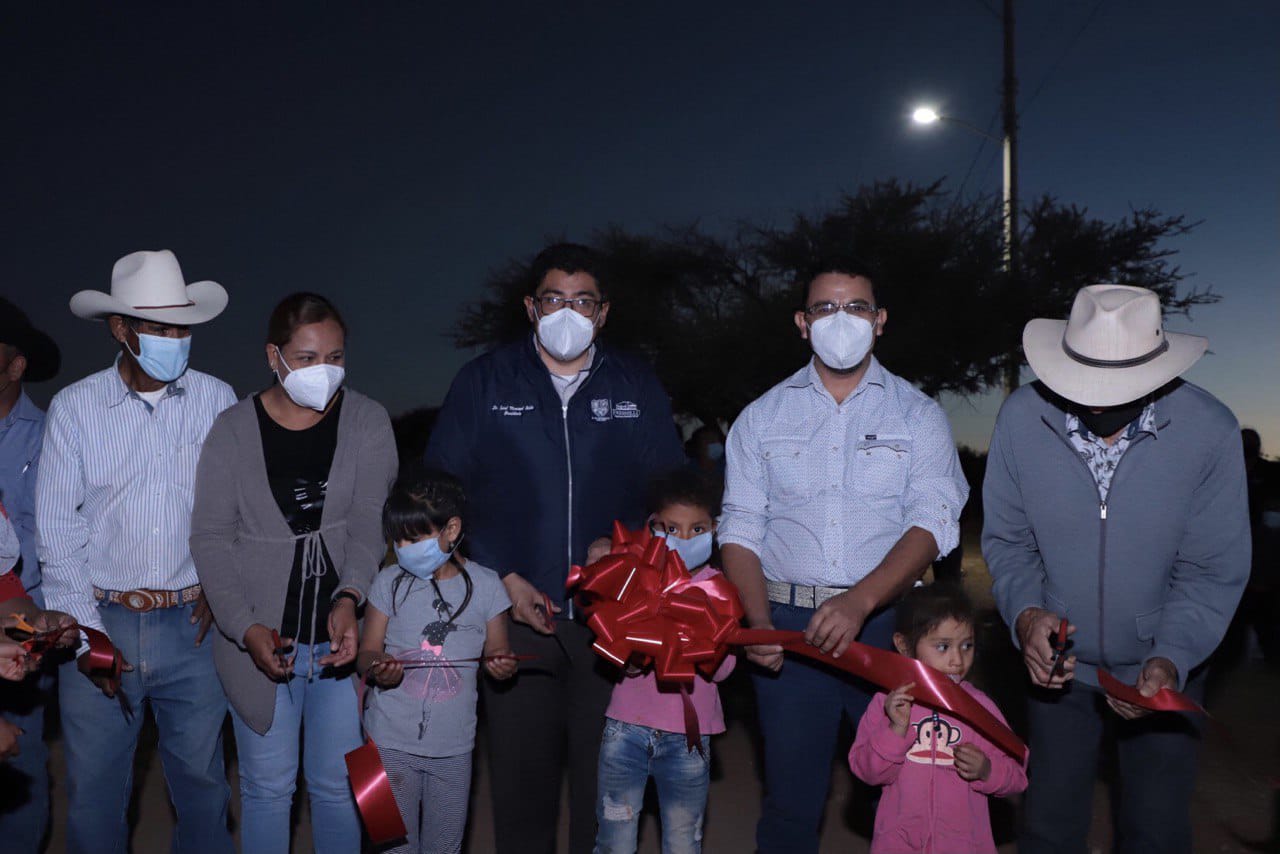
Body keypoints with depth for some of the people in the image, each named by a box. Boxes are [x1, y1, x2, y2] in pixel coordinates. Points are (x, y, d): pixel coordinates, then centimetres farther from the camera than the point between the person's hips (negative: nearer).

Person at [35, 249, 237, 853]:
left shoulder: (216, 401, 0)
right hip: (101, 617, 0)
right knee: (93, 786, 10)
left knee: (201, 777, 12)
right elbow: (56, 529, -1)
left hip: (191, 622, 1)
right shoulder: (74, 407, -1)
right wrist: (86, 632, -5)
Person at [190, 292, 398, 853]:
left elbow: (370, 522, -11)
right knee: (267, 786, 14)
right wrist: (246, 628, -15)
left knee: (337, 784, 13)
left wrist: (348, 598, -28)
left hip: (342, 633, 0)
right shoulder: (233, 430, -3)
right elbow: (210, 538, -3)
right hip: (259, 638, 0)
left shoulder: (367, 422, -2)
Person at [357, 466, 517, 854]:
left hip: (453, 745, 0)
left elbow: (495, 654, 5)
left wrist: (501, 665, -17)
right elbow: (367, 652, 1)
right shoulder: (389, 582, -4)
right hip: (392, 742, 0)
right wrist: (378, 668, -21)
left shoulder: (485, 585, -5)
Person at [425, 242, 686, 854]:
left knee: (605, 780, 8)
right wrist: (501, 578, -6)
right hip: (513, 613, 0)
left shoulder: (637, 386, 8)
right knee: (520, 776, 9)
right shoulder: (484, 381, 5)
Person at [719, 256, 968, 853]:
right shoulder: (762, 418, 8)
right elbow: (740, 529, 4)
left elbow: (932, 522, -8)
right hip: (788, 624, 1)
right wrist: (759, 624, -12)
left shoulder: (917, 416, 4)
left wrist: (861, 601, -24)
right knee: (790, 798, 8)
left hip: (888, 621, 0)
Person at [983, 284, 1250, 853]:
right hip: (1059, 665, 1)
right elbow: (1006, 539, -6)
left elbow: (1213, 571, -13)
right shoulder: (1021, 417, -19)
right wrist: (1026, 612, -24)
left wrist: (1170, 660, -27)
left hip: (1165, 673, 0)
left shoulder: (1209, 431, -21)